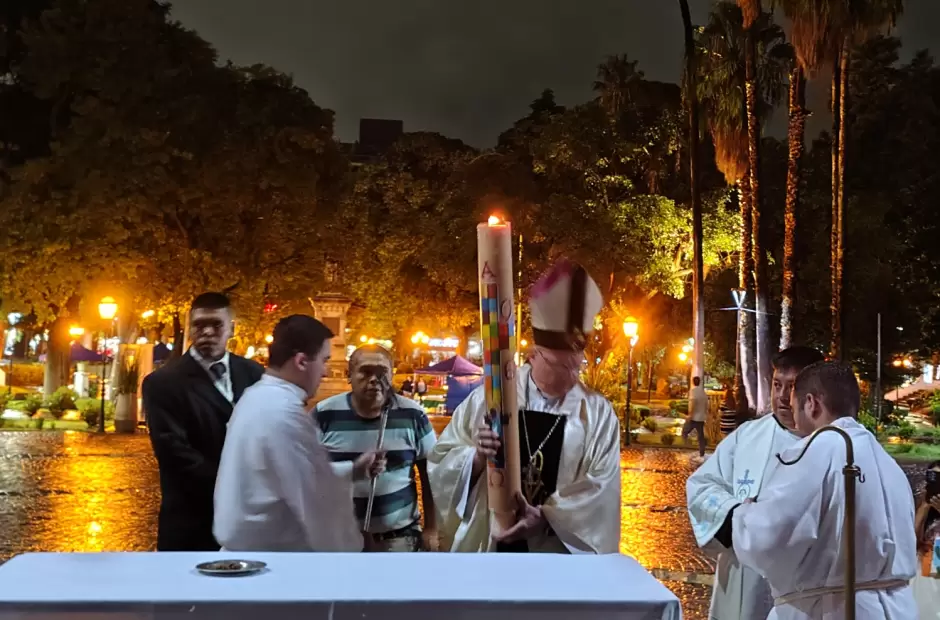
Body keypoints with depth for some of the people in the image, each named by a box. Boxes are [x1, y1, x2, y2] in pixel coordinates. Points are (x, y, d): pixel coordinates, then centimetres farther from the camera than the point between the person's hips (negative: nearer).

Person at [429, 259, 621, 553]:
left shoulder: (598, 413, -1)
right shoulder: (489, 397, -2)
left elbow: (601, 488, -7)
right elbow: (442, 463, 0)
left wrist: (546, 517, -21)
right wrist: (476, 457, -22)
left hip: (562, 567, 0)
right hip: (488, 550, 0)